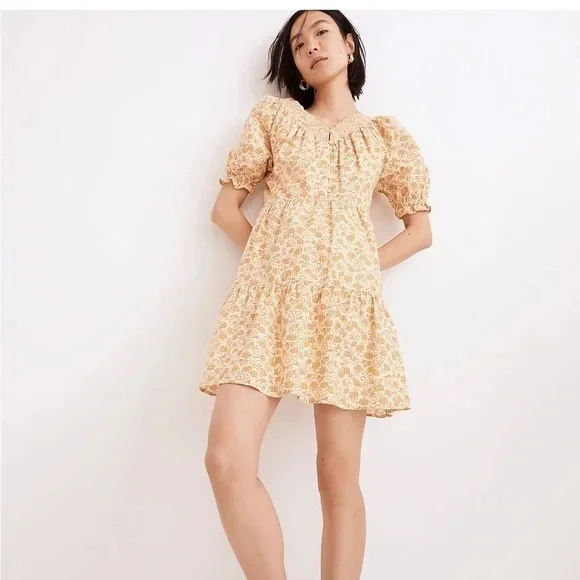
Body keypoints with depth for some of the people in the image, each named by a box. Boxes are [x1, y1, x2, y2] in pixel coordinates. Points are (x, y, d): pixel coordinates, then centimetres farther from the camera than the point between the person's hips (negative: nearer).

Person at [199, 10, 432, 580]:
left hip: (346, 302, 0)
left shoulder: (386, 135, 17)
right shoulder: (273, 115, 17)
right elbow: (225, 207, 14)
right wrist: (271, 255, 1)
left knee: (339, 473, -2)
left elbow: (420, 229, 17)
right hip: (270, 296, 0)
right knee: (227, 459, -15)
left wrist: (364, 268, 3)